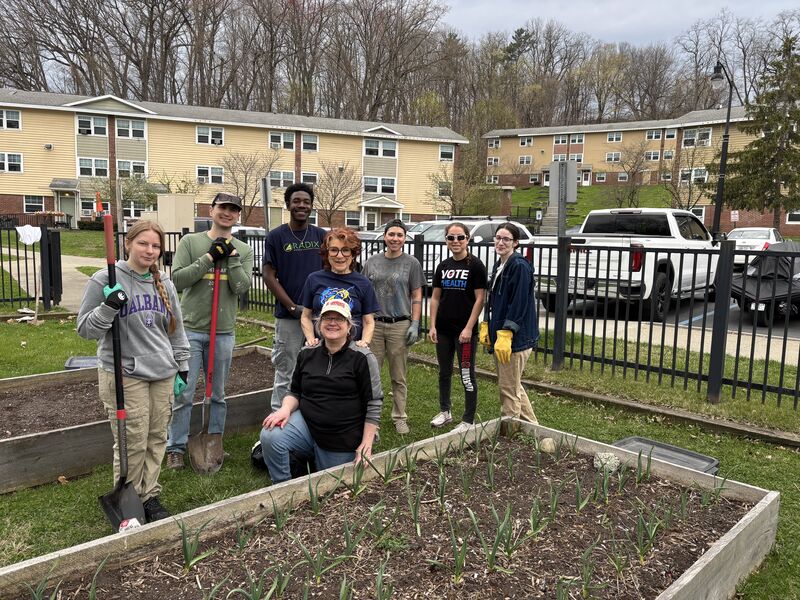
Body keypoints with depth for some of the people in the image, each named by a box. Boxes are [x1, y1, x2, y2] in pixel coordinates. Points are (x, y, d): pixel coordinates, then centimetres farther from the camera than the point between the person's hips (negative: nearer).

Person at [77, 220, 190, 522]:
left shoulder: (164, 283, 8)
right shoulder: (105, 280, -7)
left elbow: (176, 329, 15)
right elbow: (84, 328, -5)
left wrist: (182, 367, 14)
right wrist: (108, 307, -22)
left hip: (163, 374, 5)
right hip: (125, 375, -5)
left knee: (157, 438, 11)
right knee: (133, 442, -1)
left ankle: (149, 496, 25)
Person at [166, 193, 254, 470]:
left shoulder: (243, 250, 6)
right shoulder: (190, 241, 1)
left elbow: (241, 287, -7)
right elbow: (177, 279, -11)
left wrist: (231, 256, -13)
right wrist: (210, 257, -15)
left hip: (223, 332, 2)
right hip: (190, 329, -2)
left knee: (218, 394, 13)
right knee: (183, 393, 2)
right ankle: (176, 448, 15)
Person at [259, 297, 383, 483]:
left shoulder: (361, 358, -11)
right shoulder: (307, 354, 3)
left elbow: (373, 403, -9)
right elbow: (295, 391, 11)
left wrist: (366, 444, -12)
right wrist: (286, 409, -11)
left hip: (343, 442, -2)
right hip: (306, 425, 2)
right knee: (270, 436, -25)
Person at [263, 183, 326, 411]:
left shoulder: (321, 235, 7)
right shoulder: (276, 236, -2)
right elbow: (269, 275, -4)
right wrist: (293, 306, -11)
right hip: (288, 315, -3)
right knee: (285, 371, 5)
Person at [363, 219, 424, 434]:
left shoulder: (411, 263, 2)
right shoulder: (371, 262, 8)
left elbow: (416, 296, 1)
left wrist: (415, 324, -7)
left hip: (400, 325, -2)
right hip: (374, 324, 2)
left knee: (398, 377, 7)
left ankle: (399, 417, 19)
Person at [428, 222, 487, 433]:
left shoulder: (475, 265, -8)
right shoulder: (443, 266, 8)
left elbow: (479, 299, -11)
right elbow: (435, 298, 10)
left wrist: (469, 328, -16)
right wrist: (432, 326, 3)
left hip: (464, 330, -6)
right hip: (443, 329, 6)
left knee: (467, 375, 2)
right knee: (444, 372, 17)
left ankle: (468, 421, 13)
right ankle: (445, 411, 33)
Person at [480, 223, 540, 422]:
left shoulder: (520, 267, -14)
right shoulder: (498, 266, 14)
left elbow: (518, 305, -20)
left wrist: (505, 336, -23)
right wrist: (486, 327, 12)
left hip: (515, 338, -10)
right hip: (498, 335, 10)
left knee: (509, 388, -1)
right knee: (513, 386, 19)